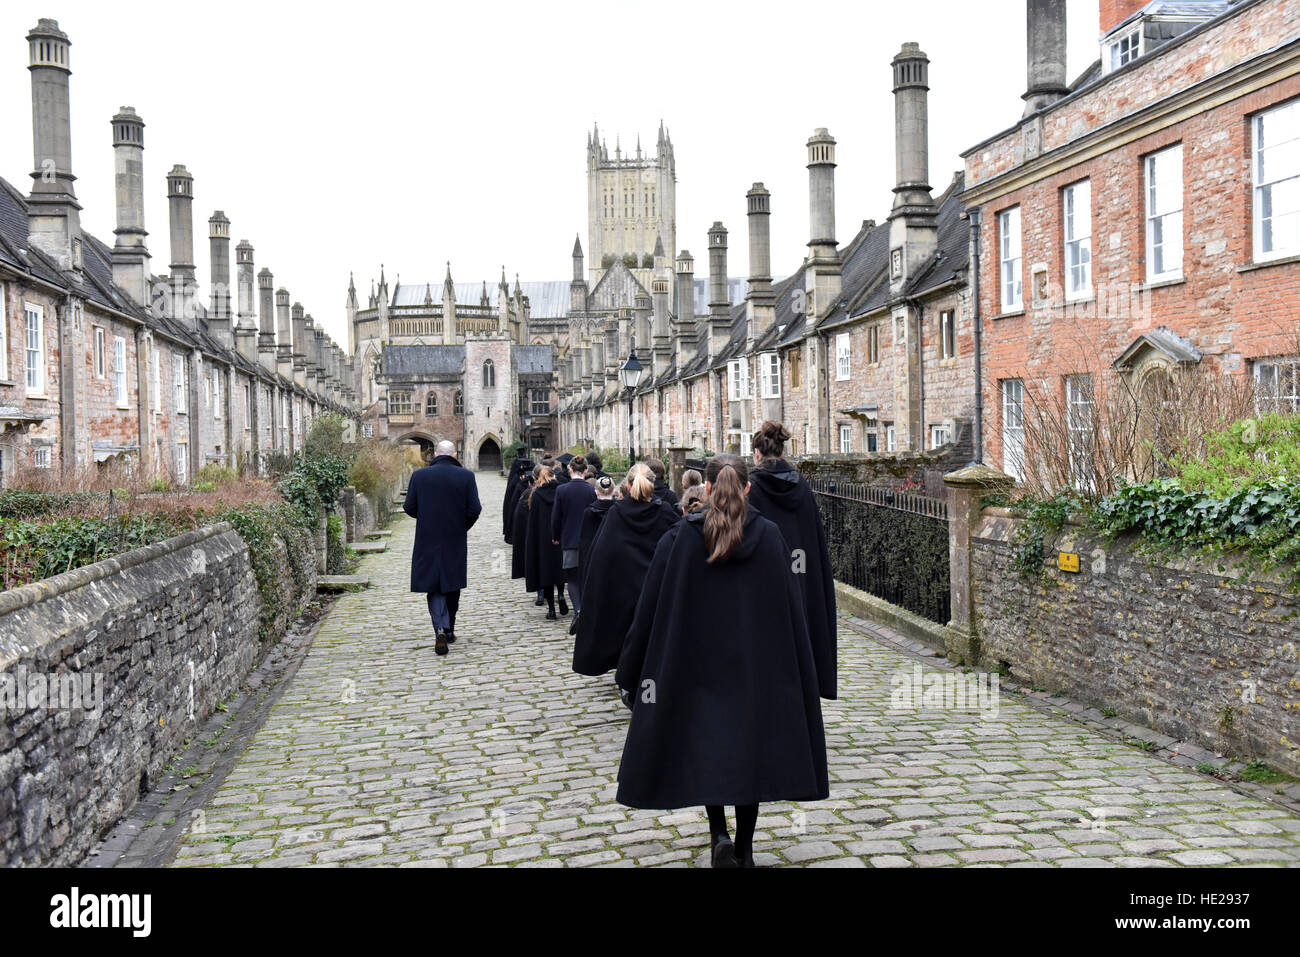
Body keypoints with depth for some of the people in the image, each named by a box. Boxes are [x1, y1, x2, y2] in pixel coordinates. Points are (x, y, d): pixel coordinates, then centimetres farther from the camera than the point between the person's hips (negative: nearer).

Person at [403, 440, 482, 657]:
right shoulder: (466, 476, -7)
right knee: (452, 586, 16)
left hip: (428, 540, 0)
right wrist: (462, 527, 9)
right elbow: (474, 509, -9)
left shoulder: (419, 475, -5)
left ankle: (440, 629, -14)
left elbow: (409, 507, -3)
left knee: (434, 588, 4)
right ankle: (449, 629, 27)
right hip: (456, 541, 1)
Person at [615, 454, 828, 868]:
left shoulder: (679, 538, -8)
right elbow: (790, 608, -3)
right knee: (749, 748, 11)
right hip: (757, 667, 1)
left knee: (704, 745, 14)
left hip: (698, 663, -1)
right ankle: (744, 849, 15)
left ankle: (719, 833, -3)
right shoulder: (770, 536, -5)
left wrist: (631, 672, 3)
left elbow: (650, 611, -6)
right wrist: (792, 674, 6)